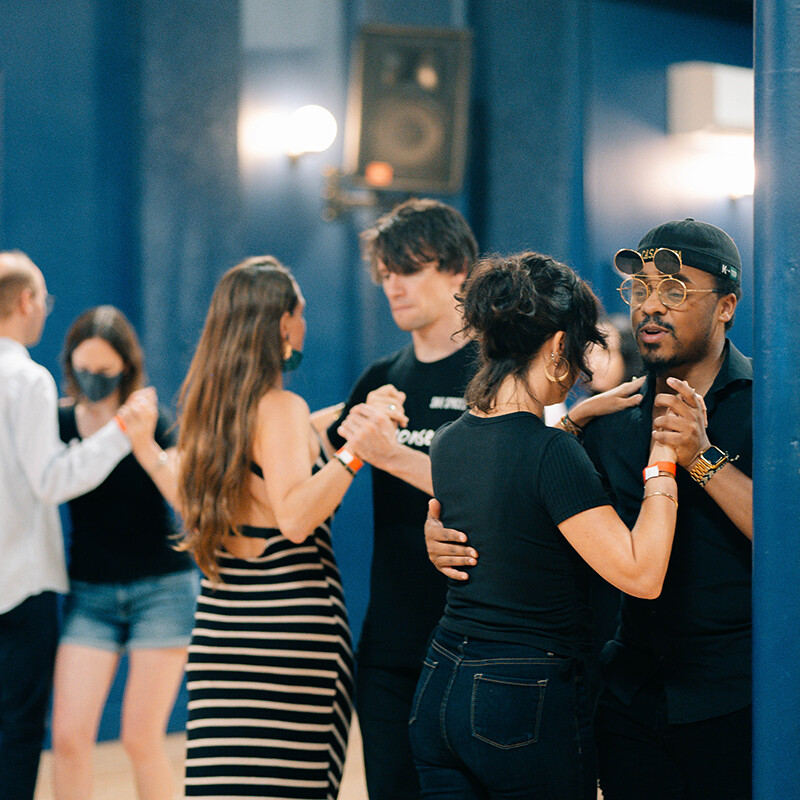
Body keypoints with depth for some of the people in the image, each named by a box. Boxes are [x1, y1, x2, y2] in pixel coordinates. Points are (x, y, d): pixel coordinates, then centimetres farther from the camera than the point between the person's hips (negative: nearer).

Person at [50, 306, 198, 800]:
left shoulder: (152, 421, -5)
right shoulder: (60, 423, 3)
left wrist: (145, 448, -31)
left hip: (162, 588, -2)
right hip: (89, 593, 3)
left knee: (141, 739, -3)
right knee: (69, 735, -7)